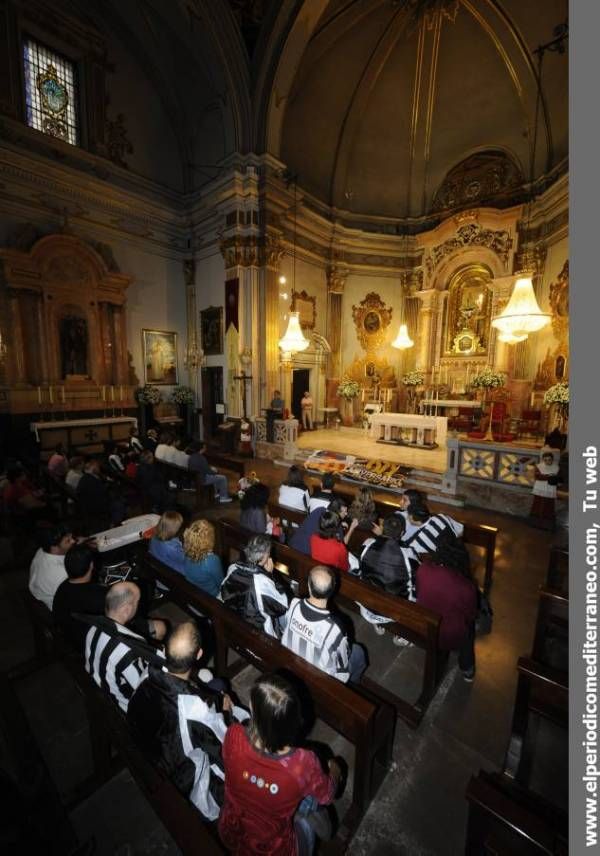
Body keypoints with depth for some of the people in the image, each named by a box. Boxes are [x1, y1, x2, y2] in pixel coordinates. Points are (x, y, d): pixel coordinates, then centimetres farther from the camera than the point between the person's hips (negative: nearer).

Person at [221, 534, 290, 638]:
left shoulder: (232, 568, -15)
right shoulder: (262, 581, -32)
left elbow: (224, 596, 2)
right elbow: (282, 606, -18)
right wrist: (270, 574, -19)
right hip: (258, 632, -6)